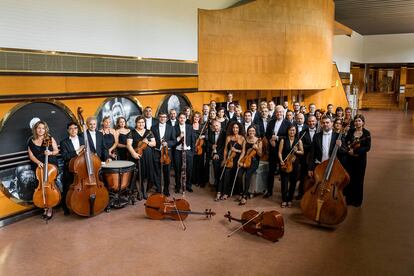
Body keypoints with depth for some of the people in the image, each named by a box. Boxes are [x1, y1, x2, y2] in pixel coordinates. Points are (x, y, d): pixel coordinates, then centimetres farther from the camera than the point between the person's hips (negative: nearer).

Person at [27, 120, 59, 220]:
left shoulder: (50, 139, 3)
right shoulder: (31, 141, 7)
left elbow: (57, 151, 7)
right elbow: (31, 155, 4)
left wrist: (50, 153, -14)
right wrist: (38, 162, -12)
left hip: (51, 164, -2)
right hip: (38, 166, 2)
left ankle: (49, 207, -7)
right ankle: (47, 206, -2)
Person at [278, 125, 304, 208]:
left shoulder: (298, 141, 5)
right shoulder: (283, 140, 2)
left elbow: (302, 152, 9)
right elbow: (280, 152, -1)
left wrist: (296, 151, -11)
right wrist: (281, 160, -16)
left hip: (294, 164, 2)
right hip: (285, 164, -1)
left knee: (293, 182, 6)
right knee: (284, 182, -3)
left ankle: (289, 199, 19)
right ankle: (284, 200, 9)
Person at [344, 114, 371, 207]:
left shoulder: (366, 133, -6)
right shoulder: (350, 131, 5)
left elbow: (367, 147, -11)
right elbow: (346, 142, 7)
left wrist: (355, 151, -18)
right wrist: (348, 148, -14)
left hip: (360, 159, -3)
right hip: (350, 158, 3)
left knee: (358, 179, 4)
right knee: (349, 178, 5)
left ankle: (357, 200, 19)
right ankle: (349, 198, 19)